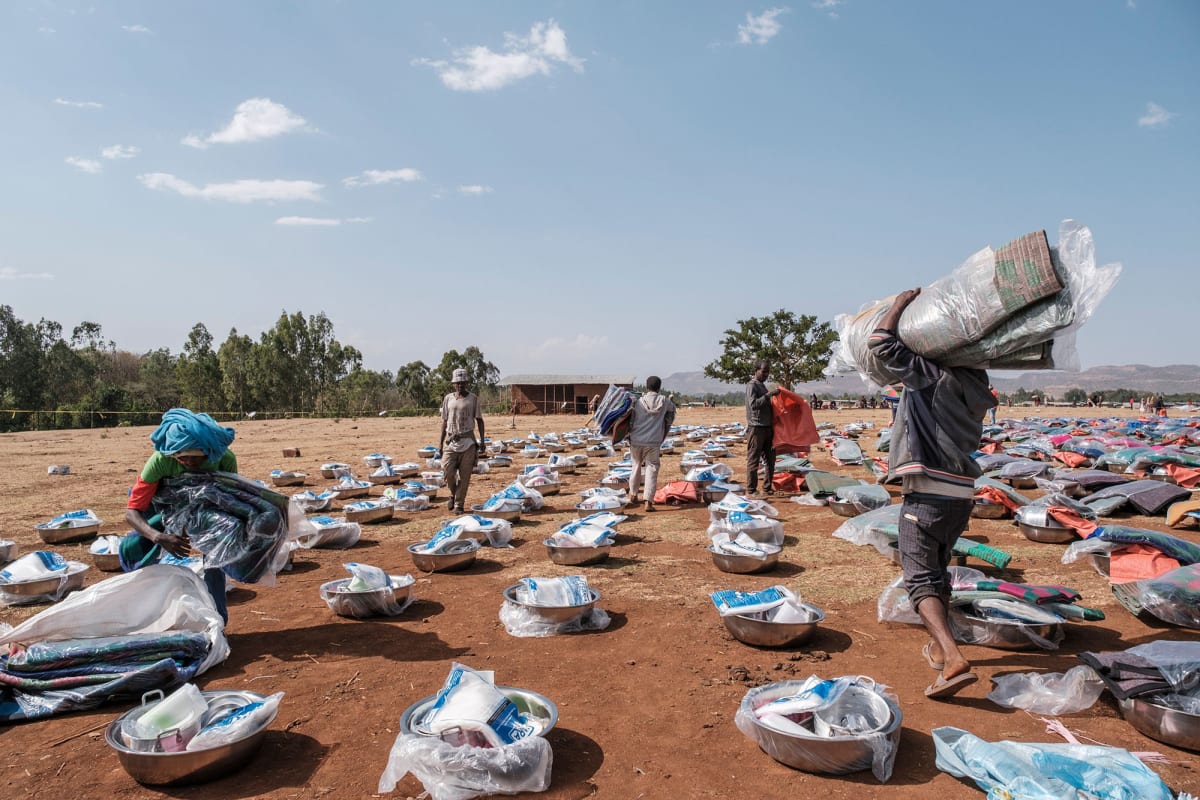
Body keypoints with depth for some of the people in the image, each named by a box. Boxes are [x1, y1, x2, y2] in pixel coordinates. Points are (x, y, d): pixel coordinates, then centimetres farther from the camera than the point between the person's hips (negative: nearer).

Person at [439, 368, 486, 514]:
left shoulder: (473, 399, 3)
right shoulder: (448, 399, 8)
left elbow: (479, 420, 5)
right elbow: (444, 421, 11)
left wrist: (482, 440, -3)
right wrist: (440, 442, 7)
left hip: (468, 441, -1)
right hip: (451, 441, 1)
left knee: (464, 475, 0)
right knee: (447, 471, -7)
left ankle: (459, 504, 11)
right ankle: (453, 494, 21)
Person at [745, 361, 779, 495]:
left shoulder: (762, 385, 18)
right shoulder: (752, 385, -10)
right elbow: (753, 404, -24)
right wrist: (769, 394, -26)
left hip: (767, 427, 9)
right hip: (756, 427, -9)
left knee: (770, 458, 13)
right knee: (754, 459, -5)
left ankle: (768, 487, 22)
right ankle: (751, 489, -1)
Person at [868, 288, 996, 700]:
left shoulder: (935, 375, -11)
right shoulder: (975, 389, 11)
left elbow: (881, 344, -13)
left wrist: (900, 304, 1)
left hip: (928, 493, -8)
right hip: (962, 493, 8)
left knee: (921, 579, -5)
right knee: (938, 569, 24)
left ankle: (954, 660, -18)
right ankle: (939, 648, 35)